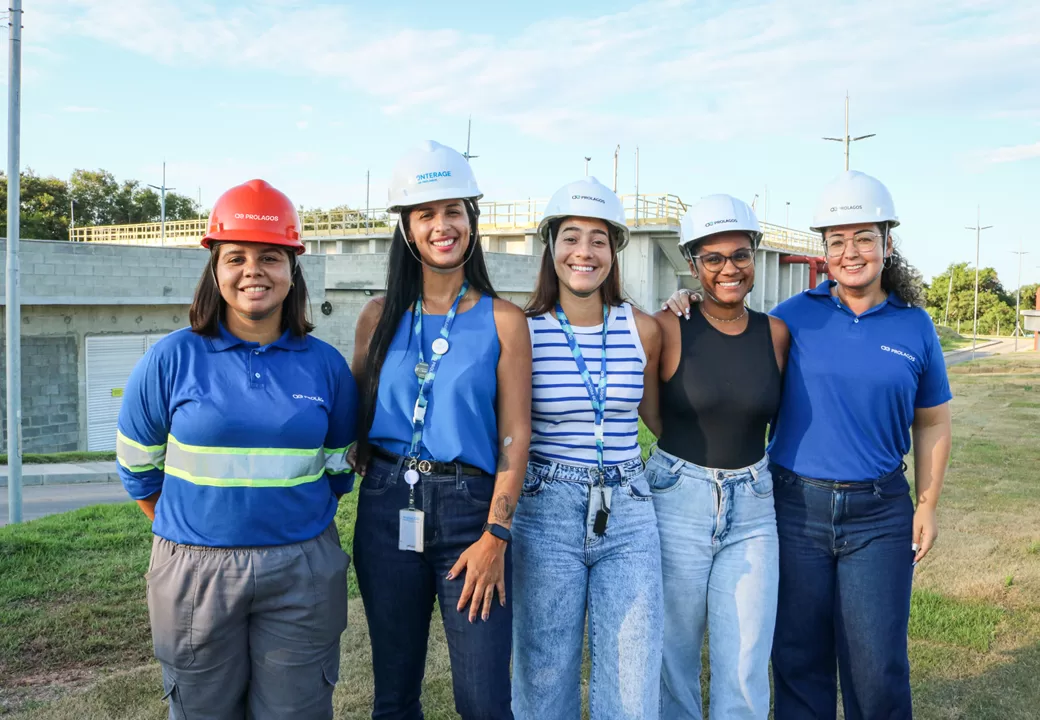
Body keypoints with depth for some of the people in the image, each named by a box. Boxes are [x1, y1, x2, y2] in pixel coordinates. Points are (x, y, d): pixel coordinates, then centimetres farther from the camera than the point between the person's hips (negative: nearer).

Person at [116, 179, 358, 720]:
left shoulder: (325, 365, 0)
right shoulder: (171, 359, -5)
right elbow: (138, 465, 5)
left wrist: (300, 522, 8)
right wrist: (191, 537, 7)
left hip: (302, 573, 1)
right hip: (195, 571, -1)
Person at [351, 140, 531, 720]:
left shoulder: (503, 319, -1)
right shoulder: (381, 317, 7)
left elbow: (515, 434, -4)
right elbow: (356, 417, 13)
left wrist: (495, 535, -11)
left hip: (470, 507, -2)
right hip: (386, 507, 3)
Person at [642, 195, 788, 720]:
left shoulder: (776, 333, 1)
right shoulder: (668, 328, -8)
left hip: (753, 507, 2)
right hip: (678, 502, -2)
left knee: (746, 670, 6)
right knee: (673, 655, 11)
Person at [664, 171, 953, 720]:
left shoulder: (914, 327, 3)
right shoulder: (795, 317, 0)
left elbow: (932, 423, 10)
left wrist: (927, 505, 5)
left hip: (878, 513, 0)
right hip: (795, 506, 0)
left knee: (876, 663, 5)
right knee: (799, 656, 11)